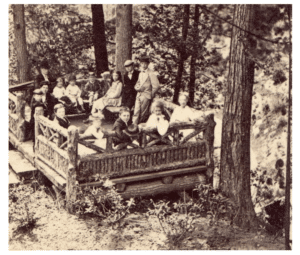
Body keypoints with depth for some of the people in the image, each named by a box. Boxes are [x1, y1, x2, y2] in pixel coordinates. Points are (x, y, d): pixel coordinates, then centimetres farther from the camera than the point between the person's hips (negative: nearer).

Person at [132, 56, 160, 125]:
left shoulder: (151, 74, -7)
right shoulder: (140, 74, 17)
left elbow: (156, 86, -10)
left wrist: (151, 95, -5)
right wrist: (137, 87, 1)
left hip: (146, 97, -6)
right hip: (139, 95, 6)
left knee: (143, 114, -4)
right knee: (136, 112, -1)